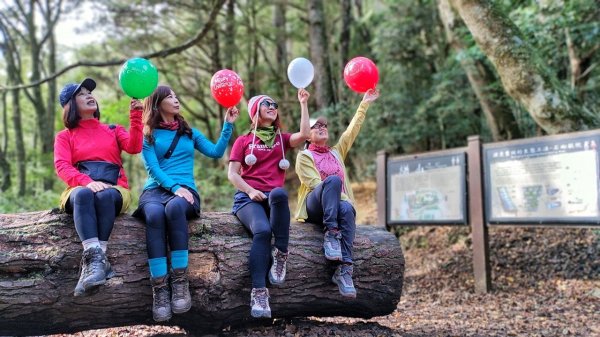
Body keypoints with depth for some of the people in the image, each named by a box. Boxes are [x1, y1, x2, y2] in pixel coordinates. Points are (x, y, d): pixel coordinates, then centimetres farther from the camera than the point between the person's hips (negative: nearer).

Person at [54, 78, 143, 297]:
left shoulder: (113, 130, 23)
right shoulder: (64, 136, 19)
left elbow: (134, 147, 1)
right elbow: (62, 167, -1)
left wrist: (135, 115, -9)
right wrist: (87, 182, -21)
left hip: (114, 190, 1)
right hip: (80, 190, 0)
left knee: (105, 196, -37)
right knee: (84, 194, -38)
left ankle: (94, 262, -43)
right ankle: (96, 259, -52)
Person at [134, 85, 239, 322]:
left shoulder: (189, 132, 24)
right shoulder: (147, 135, 13)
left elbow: (216, 152, 14)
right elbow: (153, 169, -1)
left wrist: (228, 125, 9)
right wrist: (174, 187, -16)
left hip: (186, 190, 1)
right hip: (155, 190, -1)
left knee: (174, 207, -38)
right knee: (154, 214, -39)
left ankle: (180, 281, -39)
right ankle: (159, 288, -42)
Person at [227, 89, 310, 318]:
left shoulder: (282, 139, 22)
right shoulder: (243, 141, 18)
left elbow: (304, 135, 0)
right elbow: (232, 174, 8)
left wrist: (303, 103, 4)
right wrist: (250, 190, -10)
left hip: (274, 198, 1)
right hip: (248, 198, -1)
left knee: (279, 193, -39)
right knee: (262, 230, -35)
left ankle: (280, 253, -28)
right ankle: (259, 293, -39)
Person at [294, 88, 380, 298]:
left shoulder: (336, 153, 25)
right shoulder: (304, 156, 10)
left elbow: (352, 130, 20)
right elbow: (315, 184, -5)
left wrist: (364, 104, 18)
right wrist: (334, 190, -19)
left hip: (338, 205, 4)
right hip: (315, 206, -4)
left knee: (347, 210, -37)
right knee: (333, 180, -35)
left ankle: (344, 269, -47)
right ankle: (331, 233, -40)